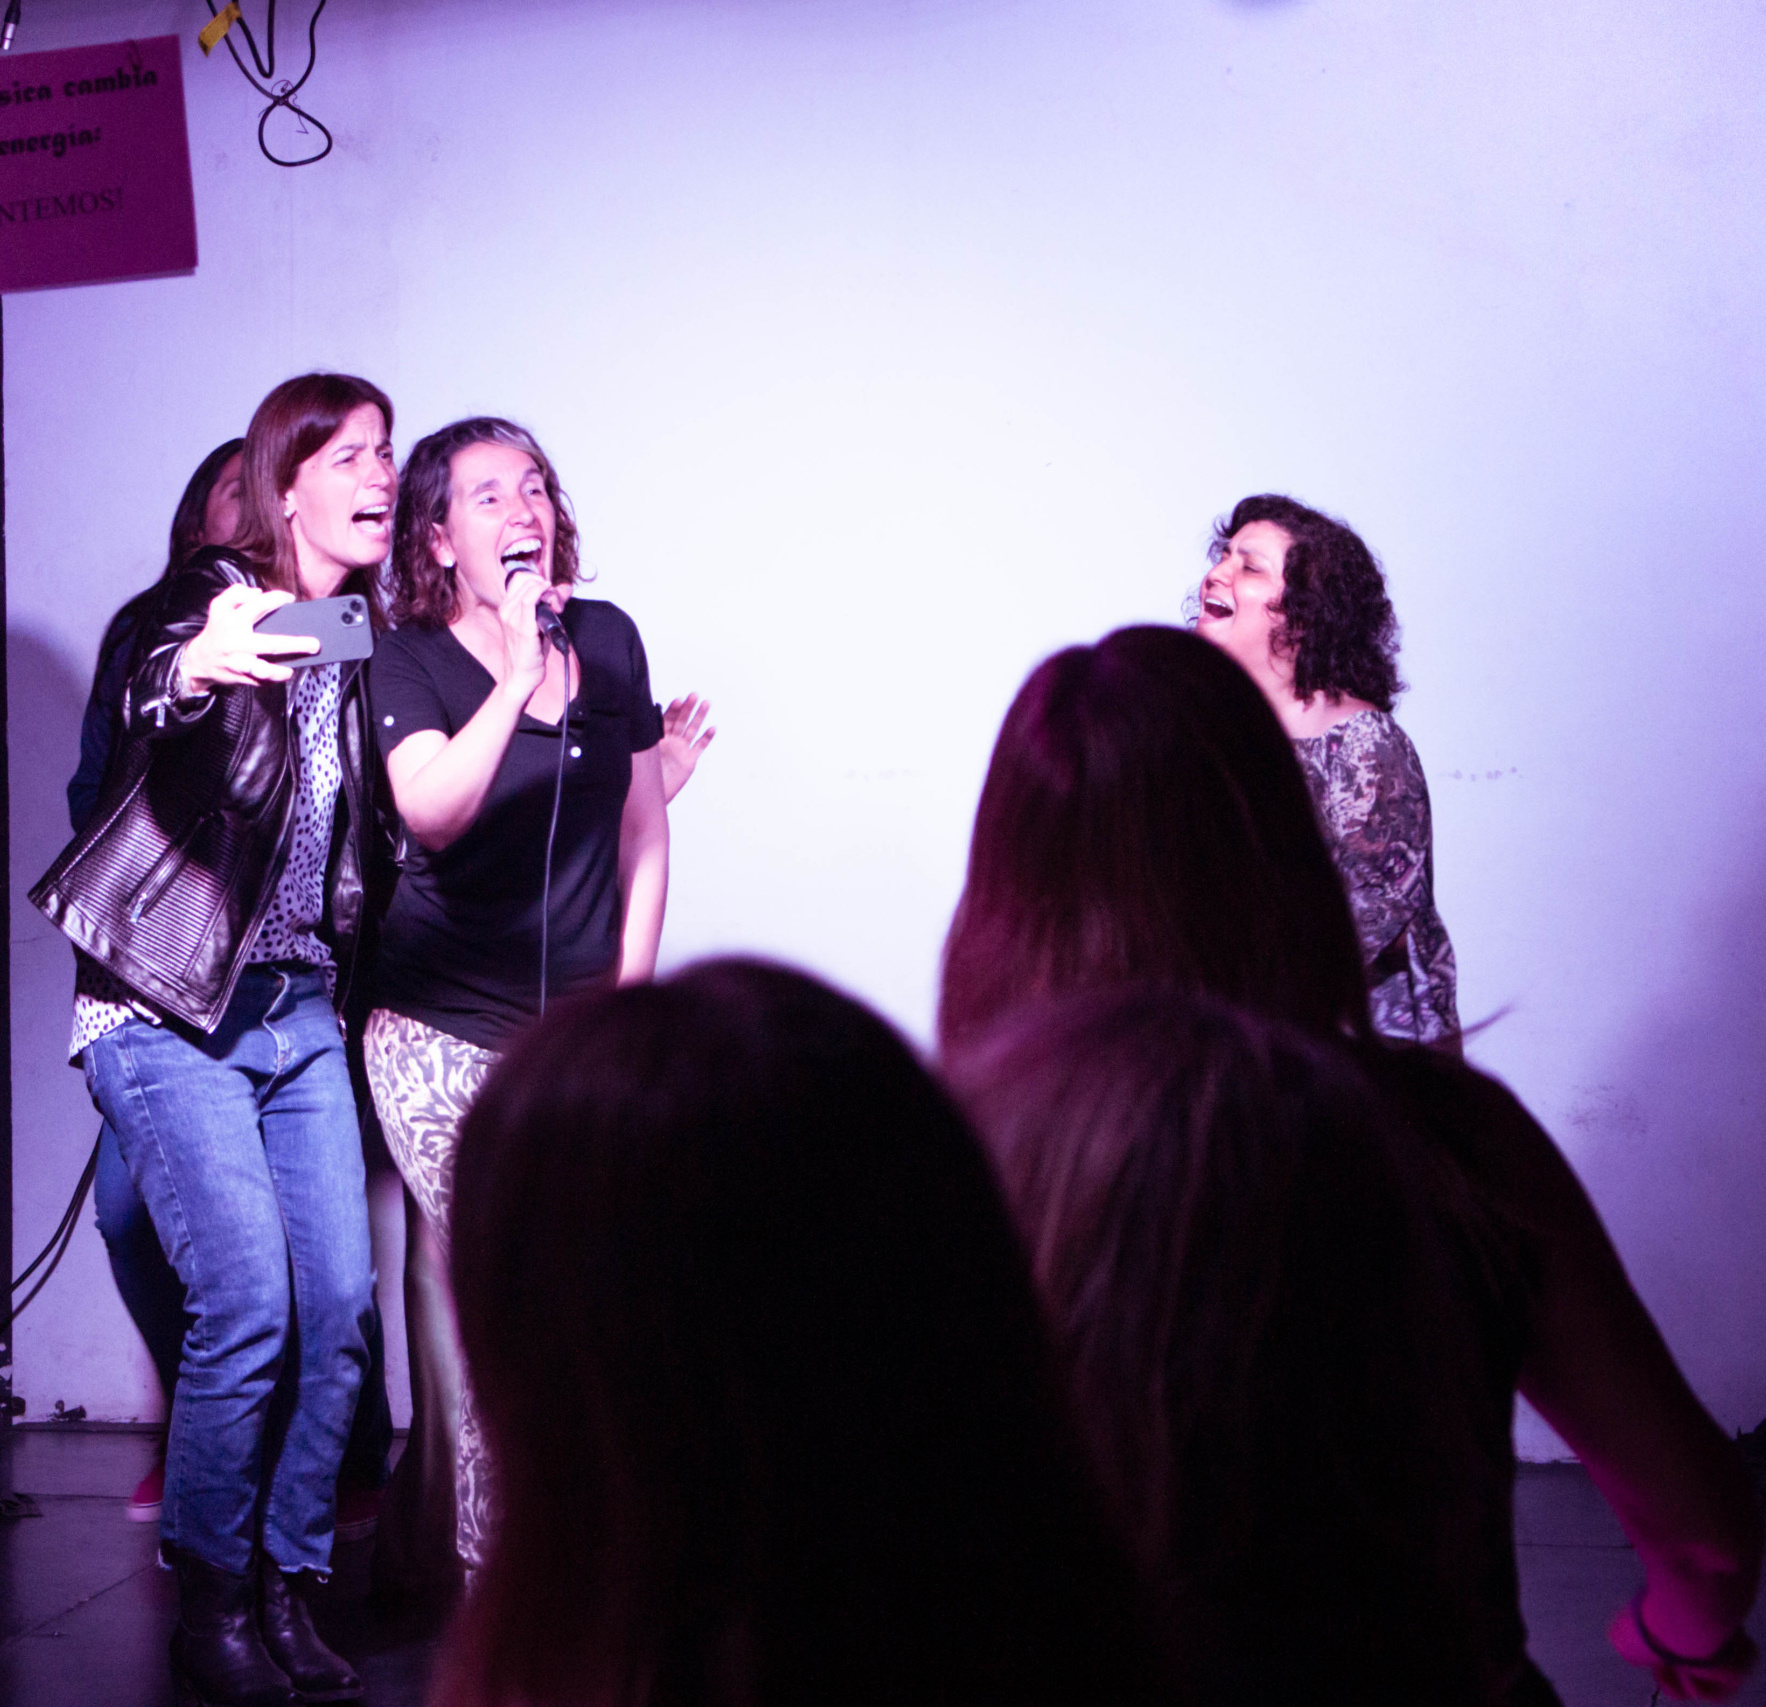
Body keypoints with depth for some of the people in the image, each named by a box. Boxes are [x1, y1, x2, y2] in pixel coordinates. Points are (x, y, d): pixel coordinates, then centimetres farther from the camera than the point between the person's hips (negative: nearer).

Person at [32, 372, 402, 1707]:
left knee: (341, 1306, -1)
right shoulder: (214, 601, -9)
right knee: (250, 1305, -13)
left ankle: (286, 1586, 12)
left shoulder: (363, 645, 11)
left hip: (302, 1010, 6)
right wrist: (193, 674, -55)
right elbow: (153, 722, -32)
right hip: (174, 1010, -6)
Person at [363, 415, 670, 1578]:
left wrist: (630, 998, 9)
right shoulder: (408, 662, -4)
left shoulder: (608, 639, 7)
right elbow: (433, 815, -24)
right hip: (448, 1036, -3)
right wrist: (518, 677, -31)